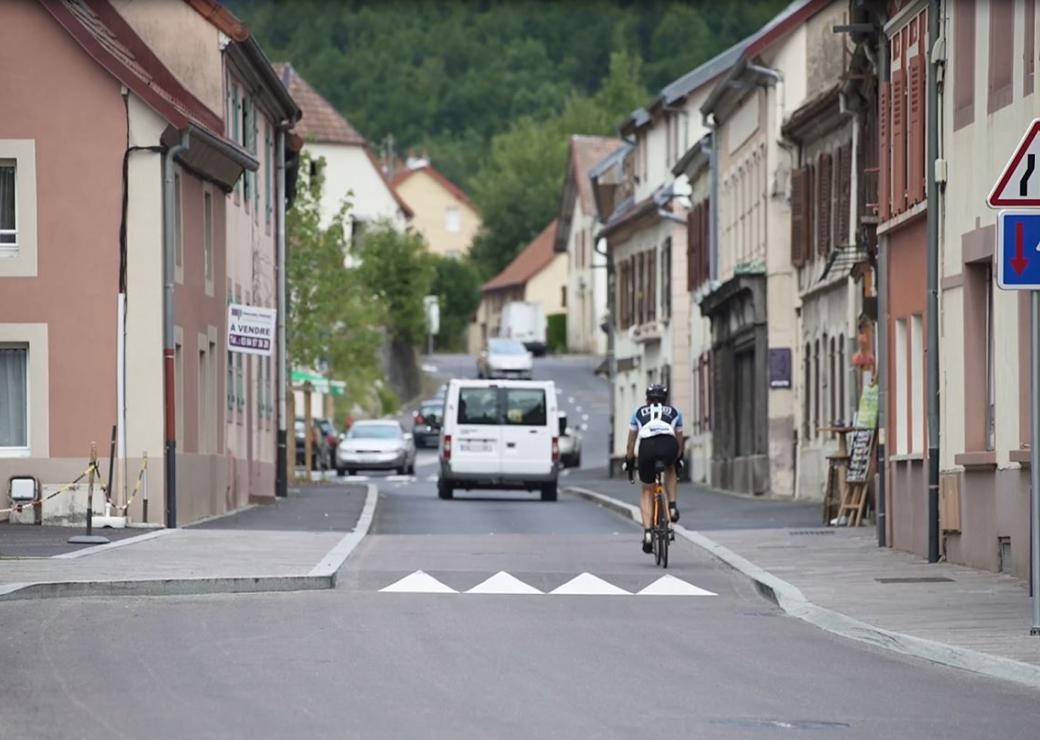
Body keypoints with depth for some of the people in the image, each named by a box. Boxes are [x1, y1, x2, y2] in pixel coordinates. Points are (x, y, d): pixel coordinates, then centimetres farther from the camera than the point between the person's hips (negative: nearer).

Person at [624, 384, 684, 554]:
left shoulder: (639, 413, 34)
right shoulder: (674, 412, 33)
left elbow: (631, 442, 37)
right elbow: (679, 442, 41)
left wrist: (629, 462, 49)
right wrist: (678, 461, 54)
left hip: (647, 446, 0)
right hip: (669, 444, 0)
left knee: (647, 492, 17)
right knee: (670, 468, 37)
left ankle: (647, 532, 4)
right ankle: (672, 506, 20)